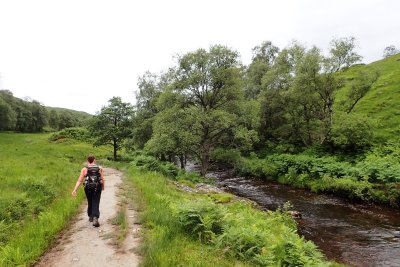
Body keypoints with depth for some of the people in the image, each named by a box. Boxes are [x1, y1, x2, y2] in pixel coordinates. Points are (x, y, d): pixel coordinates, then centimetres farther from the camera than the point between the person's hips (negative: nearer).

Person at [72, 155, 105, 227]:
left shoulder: (84, 169, -2)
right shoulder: (99, 168, -1)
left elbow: (79, 180, -9)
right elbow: (102, 179, -1)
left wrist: (75, 190, -10)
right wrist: (103, 187, 16)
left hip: (88, 188, 1)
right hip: (97, 188, -1)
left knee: (90, 203, 22)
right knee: (96, 204, -1)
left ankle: (90, 217, 37)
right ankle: (95, 218, -20)